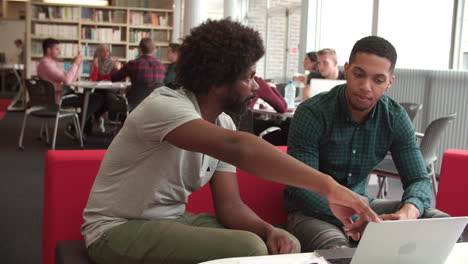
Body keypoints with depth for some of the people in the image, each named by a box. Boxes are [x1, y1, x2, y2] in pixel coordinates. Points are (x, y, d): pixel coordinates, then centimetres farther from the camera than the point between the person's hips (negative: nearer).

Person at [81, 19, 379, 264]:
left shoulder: (223, 125, 1)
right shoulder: (165, 106, -24)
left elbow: (229, 204, -1)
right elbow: (237, 149, -40)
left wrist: (268, 230, -22)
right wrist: (327, 186, -46)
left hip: (174, 220, 7)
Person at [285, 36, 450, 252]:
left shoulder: (396, 118, -5)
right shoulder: (312, 113, -19)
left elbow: (419, 179, -3)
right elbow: (302, 188, -23)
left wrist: (408, 212, -29)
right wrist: (359, 222, -35)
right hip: (314, 209, -5)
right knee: (335, 248, -38)